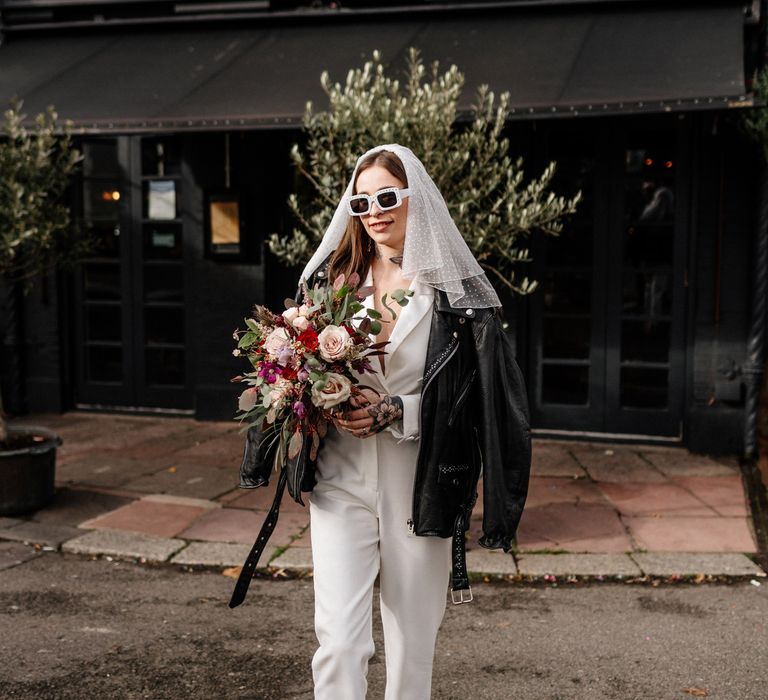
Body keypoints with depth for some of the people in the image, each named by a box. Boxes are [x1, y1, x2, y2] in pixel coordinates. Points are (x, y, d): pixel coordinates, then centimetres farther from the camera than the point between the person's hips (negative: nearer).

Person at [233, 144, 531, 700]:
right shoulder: (332, 277, 6)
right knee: (339, 641, -6)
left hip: (420, 485, -1)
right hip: (342, 481, 1)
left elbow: (479, 393, -5)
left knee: (413, 641, 11)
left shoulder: (456, 289, -2)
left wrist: (394, 413, -15)